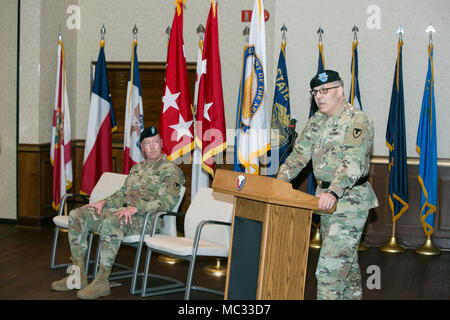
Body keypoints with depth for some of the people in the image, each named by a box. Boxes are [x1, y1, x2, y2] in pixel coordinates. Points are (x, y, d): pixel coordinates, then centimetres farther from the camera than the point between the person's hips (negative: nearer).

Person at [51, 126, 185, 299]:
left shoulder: (171, 170, -2)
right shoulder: (137, 168, 24)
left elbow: (168, 201, -15)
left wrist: (135, 208, -24)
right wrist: (104, 202, 6)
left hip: (147, 217, -8)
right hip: (123, 211, 8)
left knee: (110, 223, -38)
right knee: (76, 215, -6)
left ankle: (102, 282, -29)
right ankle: (79, 275, -7)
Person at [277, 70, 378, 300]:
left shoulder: (357, 121, -14)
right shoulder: (316, 121, 11)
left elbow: (353, 162, -27)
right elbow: (299, 155, 11)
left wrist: (334, 192, -40)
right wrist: (278, 182, -3)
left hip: (351, 200, -8)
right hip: (327, 198, 8)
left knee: (331, 265, -13)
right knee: (346, 258, 20)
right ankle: (353, 296, 33)